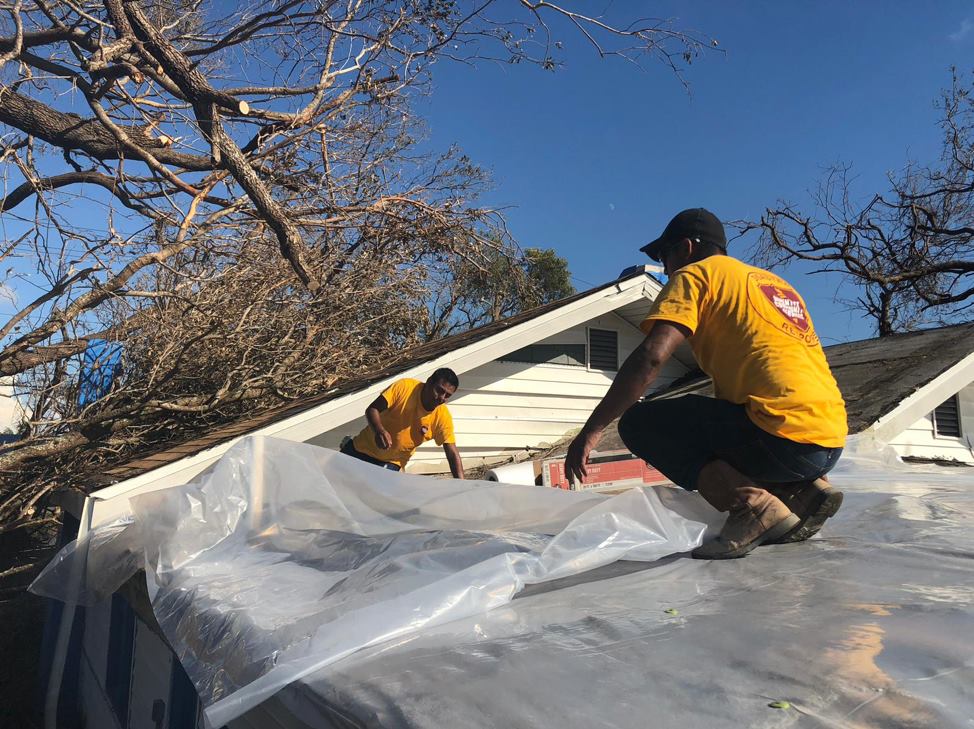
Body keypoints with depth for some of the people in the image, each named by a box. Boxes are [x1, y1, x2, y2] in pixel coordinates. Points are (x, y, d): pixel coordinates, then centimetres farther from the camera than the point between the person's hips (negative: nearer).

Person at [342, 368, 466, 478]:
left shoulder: (443, 417, -20)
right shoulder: (404, 387, -24)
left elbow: (452, 454, -18)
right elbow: (372, 409, -21)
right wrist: (379, 430, -41)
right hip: (362, 447, 0)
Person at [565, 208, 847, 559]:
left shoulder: (695, 273, 2)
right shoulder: (774, 282, 27)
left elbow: (651, 357, -14)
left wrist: (591, 431, -11)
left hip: (784, 435, -9)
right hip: (831, 441, 9)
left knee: (639, 422, 0)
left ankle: (751, 503, -13)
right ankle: (805, 489, 10)